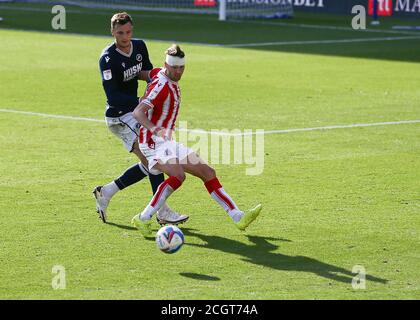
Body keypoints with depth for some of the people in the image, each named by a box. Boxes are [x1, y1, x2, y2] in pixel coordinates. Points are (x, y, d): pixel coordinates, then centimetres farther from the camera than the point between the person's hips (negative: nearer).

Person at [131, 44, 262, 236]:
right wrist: (155, 129, -47)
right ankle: (143, 219, -27)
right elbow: (138, 112, -31)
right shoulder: (161, 85, -20)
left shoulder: (163, 77, 8)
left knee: (208, 173, 5)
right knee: (178, 175, -34)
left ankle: (238, 217, 7)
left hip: (168, 142, 10)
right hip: (153, 142, -10)